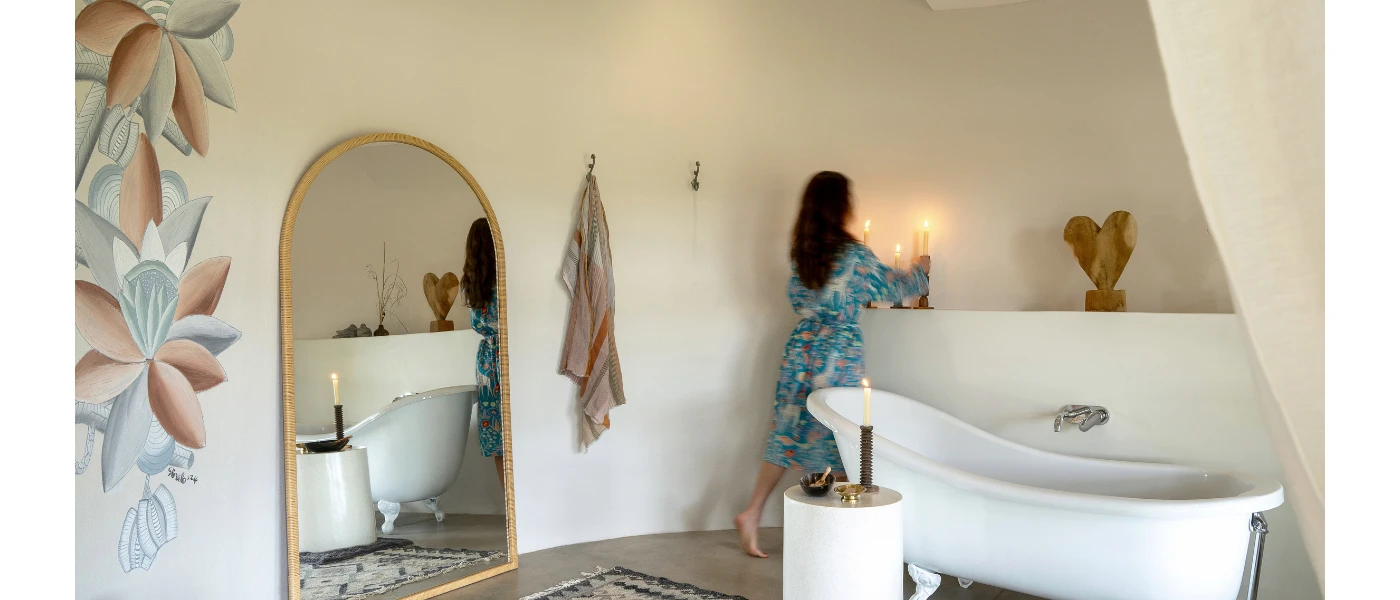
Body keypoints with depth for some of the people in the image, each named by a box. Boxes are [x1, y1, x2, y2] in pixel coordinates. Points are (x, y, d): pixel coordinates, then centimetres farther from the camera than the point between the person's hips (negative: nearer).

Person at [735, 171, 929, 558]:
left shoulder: (801, 252, 5)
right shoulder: (854, 255, -11)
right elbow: (892, 287, 5)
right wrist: (920, 270, 24)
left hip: (800, 349, 6)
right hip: (839, 355, -5)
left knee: (788, 434, 12)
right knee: (840, 439, 5)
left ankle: (751, 514, 13)